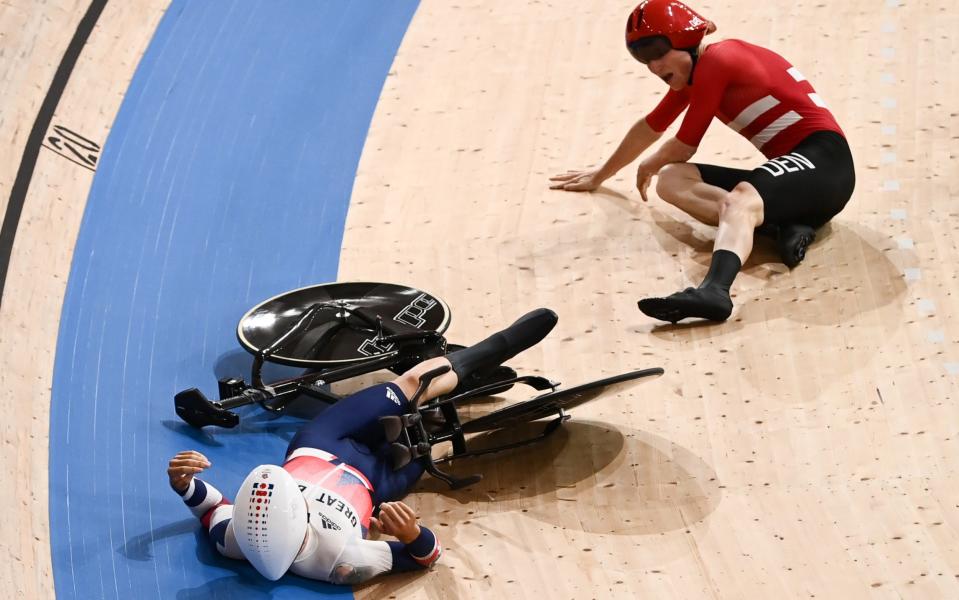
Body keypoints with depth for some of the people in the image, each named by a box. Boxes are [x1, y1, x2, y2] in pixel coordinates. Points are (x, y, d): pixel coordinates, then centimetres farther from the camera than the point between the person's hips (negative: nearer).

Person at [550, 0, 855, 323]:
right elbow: (651, 127, 33)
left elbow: (683, 148, -2)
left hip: (822, 163, -9)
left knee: (738, 199, -39)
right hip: (791, 169, 9)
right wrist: (600, 175, 44)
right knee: (671, 181, -6)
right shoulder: (691, 69, 17)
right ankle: (783, 225, -23)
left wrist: (647, 167, 19)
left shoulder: (715, 61, -10)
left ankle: (714, 290, -67)